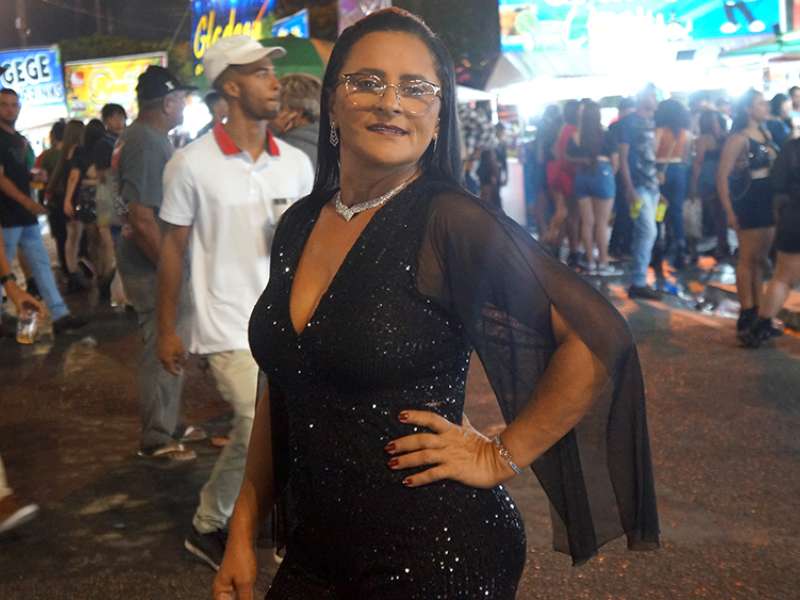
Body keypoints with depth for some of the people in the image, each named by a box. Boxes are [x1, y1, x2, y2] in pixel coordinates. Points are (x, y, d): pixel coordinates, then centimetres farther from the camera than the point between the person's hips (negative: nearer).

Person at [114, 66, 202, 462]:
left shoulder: (144, 138, 12)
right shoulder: (147, 145, -21)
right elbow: (142, 220, -25)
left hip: (157, 265, 10)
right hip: (154, 269, -10)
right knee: (164, 352, 1)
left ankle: (169, 425, 33)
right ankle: (156, 439, 15)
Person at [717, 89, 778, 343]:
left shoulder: (766, 135, 11)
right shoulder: (738, 138, -12)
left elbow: (775, 166, 17)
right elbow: (722, 177, -15)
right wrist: (730, 212, -17)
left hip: (768, 202, 7)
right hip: (748, 203, -7)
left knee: (760, 259, 13)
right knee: (748, 259, -1)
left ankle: (757, 310, 22)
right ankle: (746, 314, 7)